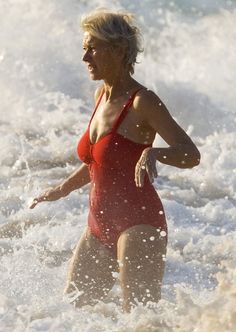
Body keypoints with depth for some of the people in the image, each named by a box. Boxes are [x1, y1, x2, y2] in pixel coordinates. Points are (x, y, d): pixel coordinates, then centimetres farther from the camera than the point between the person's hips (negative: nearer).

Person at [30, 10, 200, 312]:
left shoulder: (142, 102, -14)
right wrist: (63, 189, 29)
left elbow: (191, 154, -19)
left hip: (138, 222, -9)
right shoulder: (101, 96, 11)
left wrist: (152, 153, -36)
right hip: (99, 226, 9)